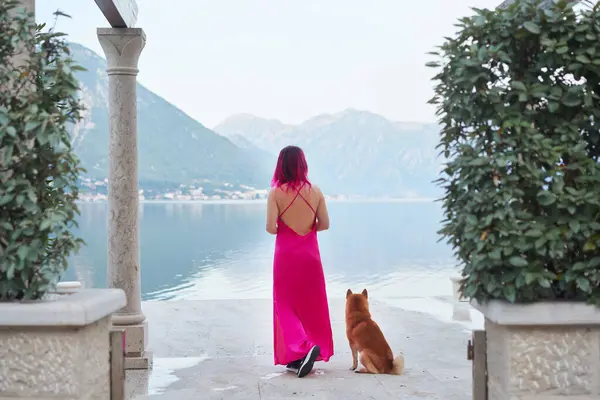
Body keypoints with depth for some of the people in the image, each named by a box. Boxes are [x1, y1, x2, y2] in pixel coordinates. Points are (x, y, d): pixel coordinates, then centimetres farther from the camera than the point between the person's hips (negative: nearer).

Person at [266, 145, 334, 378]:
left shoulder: (276, 192, -10)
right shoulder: (315, 191, -2)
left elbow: (270, 227, -15)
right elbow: (325, 224, 1)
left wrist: (281, 230, 6)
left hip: (286, 254, -2)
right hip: (310, 253, 3)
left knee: (286, 305, 5)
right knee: (310, 304, 15)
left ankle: (302, 349, -16)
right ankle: (313, 348, 23)